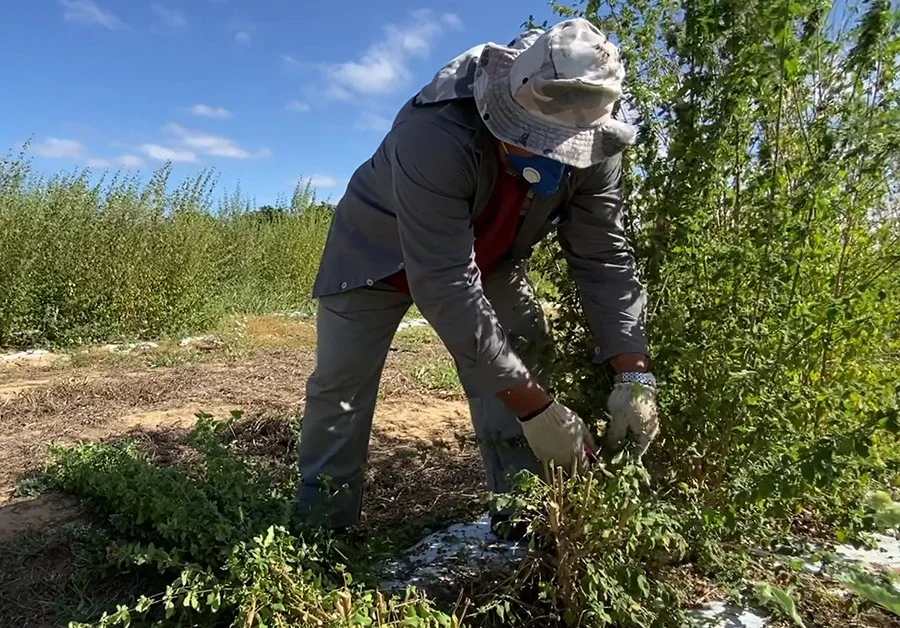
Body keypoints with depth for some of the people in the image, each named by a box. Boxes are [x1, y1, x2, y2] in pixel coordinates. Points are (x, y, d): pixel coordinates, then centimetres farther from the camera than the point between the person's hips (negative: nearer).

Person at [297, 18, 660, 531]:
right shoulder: (435, 136, -43)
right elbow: (445, 286, -44)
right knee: (340, 388, 0)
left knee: (526, 364, -10)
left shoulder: (594, 150, -24)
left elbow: (605, 258, -19)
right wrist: (534, 405, -42)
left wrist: (633, 373, -30)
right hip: (381, 252, -3)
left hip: (489, 258, 4)